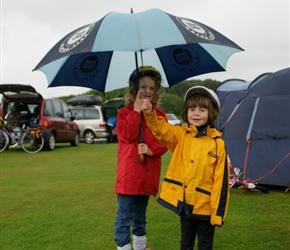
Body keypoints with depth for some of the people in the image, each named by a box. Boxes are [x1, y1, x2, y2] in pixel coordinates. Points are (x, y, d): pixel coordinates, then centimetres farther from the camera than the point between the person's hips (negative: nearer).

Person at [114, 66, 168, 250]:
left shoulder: (160, 114, 8)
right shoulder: (125, 112, -1)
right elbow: (127, 135, -18)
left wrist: (153, 149, -16)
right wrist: (137, 110, -16)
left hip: (149, 171, 4)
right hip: (129, 171, -4)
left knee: (141, 214, 20)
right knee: (125, 216, -2)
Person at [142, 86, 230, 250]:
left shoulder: (217, 143, -9)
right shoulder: (180, 135, 0)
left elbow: (221, 179, -10)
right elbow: (161, 129, -16)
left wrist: (218, 211, -12)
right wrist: (150, 113, -37)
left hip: (205, 205, -3)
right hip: (184, 202, 3)